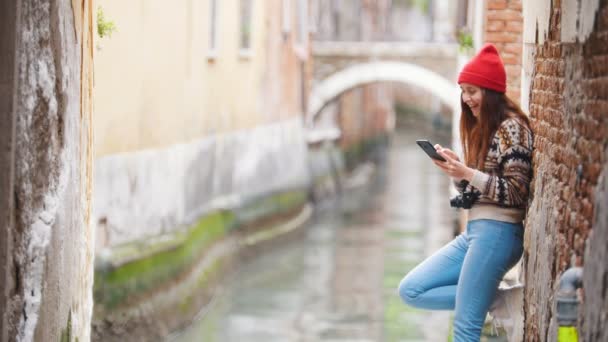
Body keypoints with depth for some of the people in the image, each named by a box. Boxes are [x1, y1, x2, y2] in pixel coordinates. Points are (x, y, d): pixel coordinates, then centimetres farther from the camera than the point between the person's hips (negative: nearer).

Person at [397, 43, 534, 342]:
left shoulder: (512, 127, -11)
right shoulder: (481, 128, 17)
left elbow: (516, 192, -16)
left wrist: (468, 173, -22)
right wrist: (455, 169, -1)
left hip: (496, 232, -10)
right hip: (473, 230, 10)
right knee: (410, 290, 3)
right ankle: (489, 298, 2)